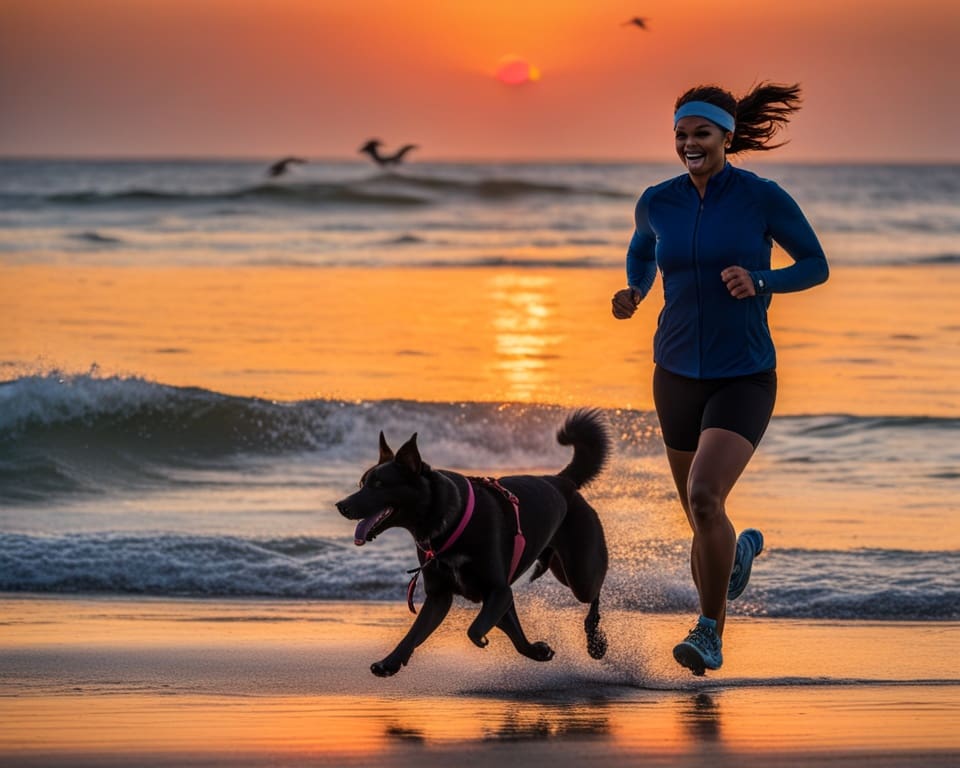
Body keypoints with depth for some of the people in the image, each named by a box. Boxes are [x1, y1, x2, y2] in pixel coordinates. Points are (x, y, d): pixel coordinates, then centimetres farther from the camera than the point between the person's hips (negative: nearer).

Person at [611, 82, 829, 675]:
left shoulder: (763, 198, -10)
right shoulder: (657, 202, 1)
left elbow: (816, 265, 0)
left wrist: (760, 282, -18)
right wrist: (634, 293, 1)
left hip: (744, 377, -4)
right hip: (678, 375, 4)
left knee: (705, 499, -24)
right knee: (701, 518, 13)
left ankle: (710, 634, -8)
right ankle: (740, 550, 51)